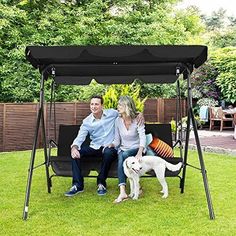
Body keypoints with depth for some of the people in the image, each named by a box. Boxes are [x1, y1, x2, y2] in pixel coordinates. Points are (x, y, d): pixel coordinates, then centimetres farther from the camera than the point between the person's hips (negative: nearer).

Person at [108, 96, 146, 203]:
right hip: (123, 149, 2)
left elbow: (142, 137, -21)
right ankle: (122, 192, -43)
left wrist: (140, 152, -38)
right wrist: (111, 144, -19)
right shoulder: (118, 120, 3)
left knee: (124, 155, -35)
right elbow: (117, 140, 5)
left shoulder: (137, 119, -8)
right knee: (121, 158, -32)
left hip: (136, 149, -2)